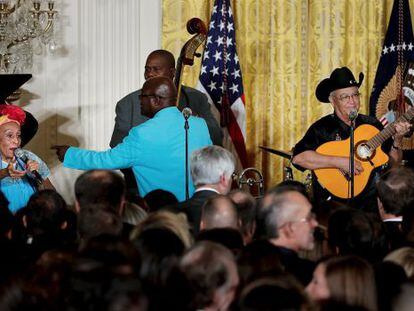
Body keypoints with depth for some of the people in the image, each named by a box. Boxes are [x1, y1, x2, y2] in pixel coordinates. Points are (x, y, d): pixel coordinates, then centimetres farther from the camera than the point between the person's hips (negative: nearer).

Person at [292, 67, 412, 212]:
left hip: (369, 204, 3)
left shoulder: (372, 124, 11)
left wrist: (397, 140, -3)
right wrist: (340, 162, -21)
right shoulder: (322, 128, -3)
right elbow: (298, 157, -19)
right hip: (333, 205, -3)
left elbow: (393, 162, 16)